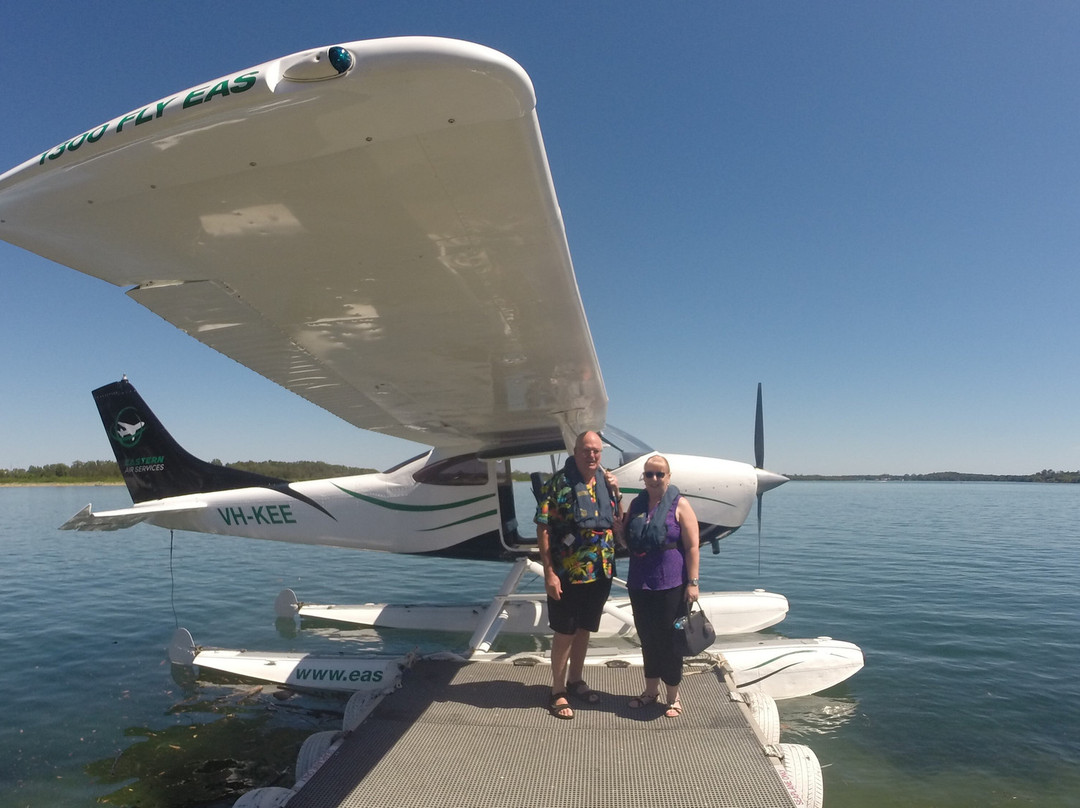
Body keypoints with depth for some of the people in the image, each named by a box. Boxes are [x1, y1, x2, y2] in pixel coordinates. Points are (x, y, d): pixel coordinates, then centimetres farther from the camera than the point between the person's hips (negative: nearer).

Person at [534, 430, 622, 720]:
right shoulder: (558, 483, -12)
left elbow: (618, 524, 12)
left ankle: (575, 680, 35)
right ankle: (558, 692, 20)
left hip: (601, 573, 5)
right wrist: (549, 573, -17)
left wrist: (616, 493, -3)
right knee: (564, 633, 5)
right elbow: (543, 529, -14)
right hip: (568, 575, -5)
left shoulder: (606, 482, 5)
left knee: (584, 630, 18)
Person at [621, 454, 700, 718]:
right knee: (647, 639, 15)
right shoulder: (636, 504, 9)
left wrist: (692, 582, -13)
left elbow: (692, 547, -8)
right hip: (639, 585, 5)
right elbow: (624, 538, 16)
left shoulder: (679, 505, -6)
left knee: (669, 641, 4)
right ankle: (651, 691, 32)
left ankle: (672, 697, 20)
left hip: (670, 586, -5)